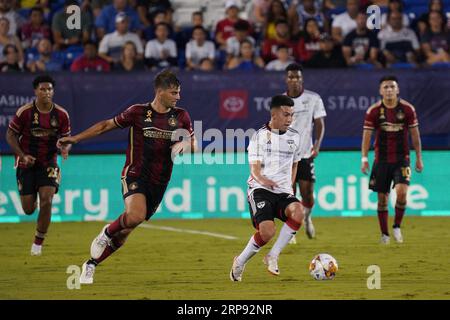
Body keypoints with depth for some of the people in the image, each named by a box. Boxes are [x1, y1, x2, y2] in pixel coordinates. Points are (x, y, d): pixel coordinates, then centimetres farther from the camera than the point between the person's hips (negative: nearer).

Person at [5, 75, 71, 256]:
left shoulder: (61, 115, -5)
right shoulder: (25, 112, -12)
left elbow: (66, 138, 6)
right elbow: (10, 135, -4)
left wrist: (65, 148, -17)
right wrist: (22, 155, -16)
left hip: (49, 163, 1)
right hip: (27, 164, -1)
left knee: (46, 201, -18)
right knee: (29, 209, -1)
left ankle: (38, 242, -1)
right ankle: (32, 199, 41)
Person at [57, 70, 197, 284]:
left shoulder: (181, 117, 4)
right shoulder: (138, 112, -4)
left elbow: (193, 144, 13)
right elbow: (106, 125, 6)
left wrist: (186, 146, -12)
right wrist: (75, 138, 6)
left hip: (159, 183, 4)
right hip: (134, 175, -4)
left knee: (124, 232, 5)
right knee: (135, 216, -32)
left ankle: (90, 265, 22)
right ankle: (106, 232, -1)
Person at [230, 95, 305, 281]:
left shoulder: (294, 136, 13)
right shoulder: (260, 136, -1)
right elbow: (254, 169, -8)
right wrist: (263, 180, -30)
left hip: (283, 192, 4)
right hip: (260, 189, -4)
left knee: (298, 211, -31)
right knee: (267, 231, -26)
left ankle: (273, 256, -17)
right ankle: (240, 262, 2)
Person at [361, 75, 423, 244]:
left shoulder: (408, 109, -1)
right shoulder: (373, 111, -3)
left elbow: (415, 135, 6)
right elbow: (367, 135, -2)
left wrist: (419, 158, 6)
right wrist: (364, 158, -10)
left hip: (402, 159, -1)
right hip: (382, 159, 1)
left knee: (401, 192, -19)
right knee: (382, 198, 3)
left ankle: (397, 227, 3)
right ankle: (384, 234, 16)